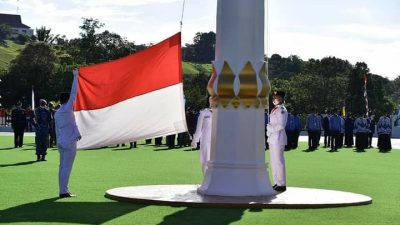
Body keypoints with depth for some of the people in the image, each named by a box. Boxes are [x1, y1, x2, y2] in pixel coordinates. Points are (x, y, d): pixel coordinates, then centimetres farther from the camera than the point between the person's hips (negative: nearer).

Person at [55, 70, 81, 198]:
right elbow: (74, 93, -8)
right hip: (69, 142, -8)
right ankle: (64, 191, -7)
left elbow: (57, 129, 15)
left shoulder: (57, 113, 11)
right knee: (66, 167, -6)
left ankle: (62, 190, 11)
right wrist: (75, 77, -1)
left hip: (61, 142, 8)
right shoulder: (67, 109, -9)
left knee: (62, 167, 9)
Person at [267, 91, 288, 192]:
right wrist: (269, 130, 11)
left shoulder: (281, 110, -12)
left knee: (279, 161, -7)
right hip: (272, 138, 10)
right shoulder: (274, 110, 16)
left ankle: (282, 184, -3)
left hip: (278, 138, -10)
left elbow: (281, 125, -19)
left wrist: (270, 128, -11)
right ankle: (277, 183, 19)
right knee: (274, 161, 12)